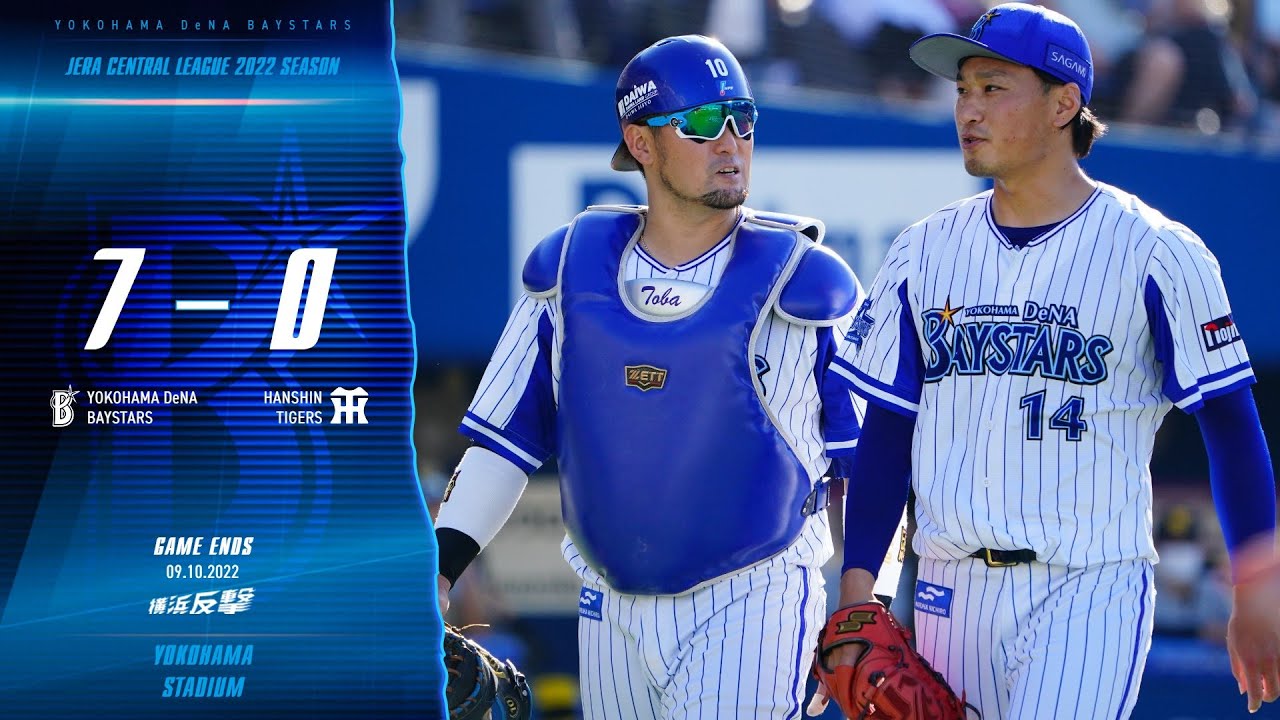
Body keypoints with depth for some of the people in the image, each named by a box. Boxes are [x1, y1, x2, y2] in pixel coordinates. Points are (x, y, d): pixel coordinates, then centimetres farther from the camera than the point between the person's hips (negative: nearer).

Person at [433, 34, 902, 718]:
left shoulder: (800, 282, -6)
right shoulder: (570, 269, 4)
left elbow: (866, 460, -2)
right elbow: (506, 433, 9)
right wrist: (437, 568, 1)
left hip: (754, 605, -4)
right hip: (611, 608, 4)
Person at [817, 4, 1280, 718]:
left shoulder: (1157, 253, -4)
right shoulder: (924, 251, 9)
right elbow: (887, 428, 12)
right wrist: (857, 591, 3)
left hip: (1092, 591, -5)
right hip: (953, 594, 5)